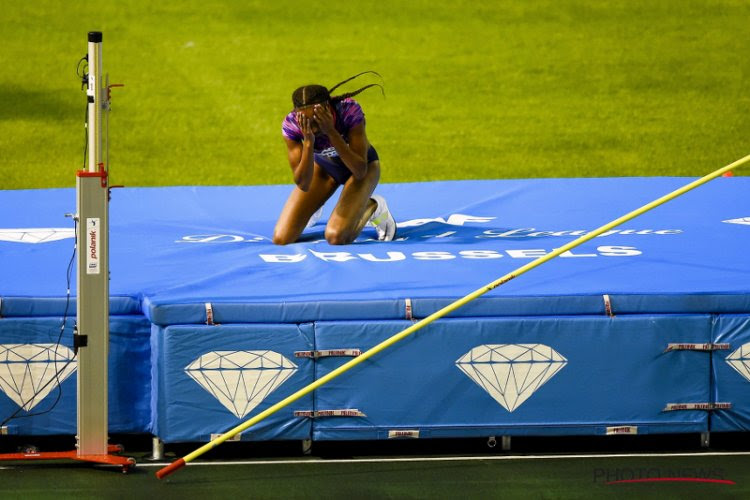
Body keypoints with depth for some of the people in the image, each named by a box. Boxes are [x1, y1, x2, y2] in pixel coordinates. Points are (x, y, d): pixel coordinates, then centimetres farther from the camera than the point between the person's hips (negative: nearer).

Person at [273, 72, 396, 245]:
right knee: (281, 239, -8)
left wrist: (331, 132, -47)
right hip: (324, 166, 3)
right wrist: (308, 141, -45)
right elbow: (303, 184, -30)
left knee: (336, 237, -25)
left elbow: (360, 171, -36)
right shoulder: (291, 124, -31)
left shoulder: (349, 111, -37)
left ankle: (373, 208, 7)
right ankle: (314, 209, 25)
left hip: (363, 165, -3)